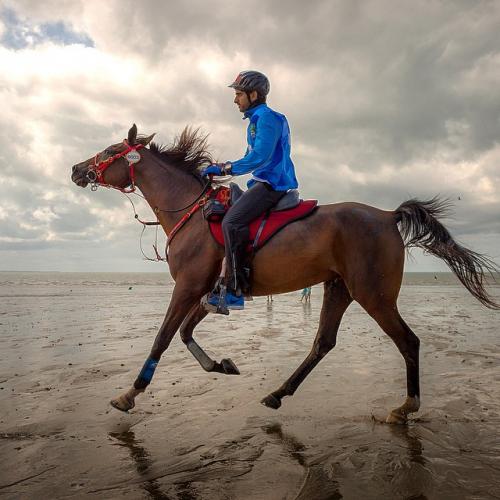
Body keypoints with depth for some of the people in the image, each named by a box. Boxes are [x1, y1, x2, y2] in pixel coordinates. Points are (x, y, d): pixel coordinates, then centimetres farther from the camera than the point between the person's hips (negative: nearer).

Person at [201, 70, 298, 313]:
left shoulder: (266, 117, -8)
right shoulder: (256, 120, 24)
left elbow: (259, 157, -20)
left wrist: (224, 168, -17)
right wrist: (223, 168, 16)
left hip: (272, 183, -11)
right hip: (264, 182, 11)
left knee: (231, 221, -26)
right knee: (227, 218, 11)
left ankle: (233, 291, -25)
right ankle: (225, 283, 13)